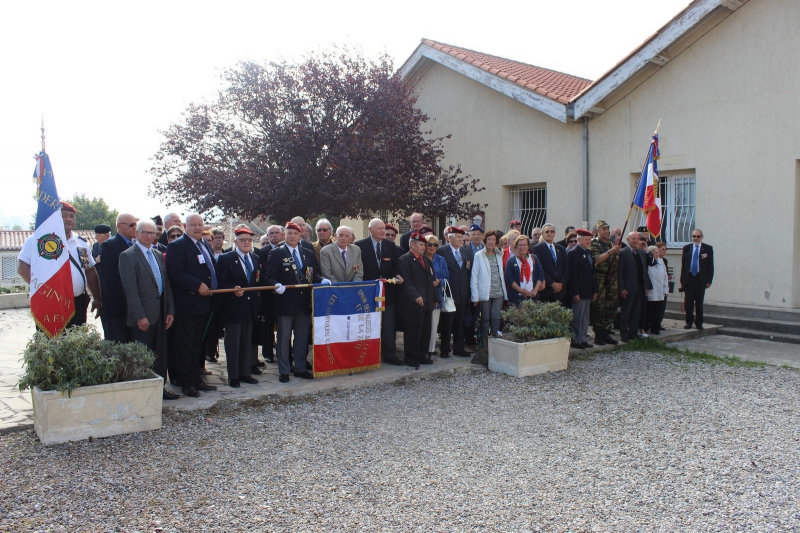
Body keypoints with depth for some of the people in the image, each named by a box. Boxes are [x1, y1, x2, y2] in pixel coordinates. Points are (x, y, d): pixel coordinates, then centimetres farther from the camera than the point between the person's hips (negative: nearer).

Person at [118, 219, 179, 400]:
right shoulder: (128, 256, -7)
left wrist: (170, 310, 8)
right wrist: (139, 316, -18)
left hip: (160, 313, 7)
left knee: (161, 353, 12)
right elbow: (130, 289, -14)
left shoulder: (158, 254, 14)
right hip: (143, 314, -7)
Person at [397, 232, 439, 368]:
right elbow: (406, 281, -14)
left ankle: (422, 355, 19)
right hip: (412, 303, -7)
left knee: (425, 331, 10)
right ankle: (410, 357, 7)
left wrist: (435, 298, 17)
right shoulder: (404, 260, -5)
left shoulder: (427, 261, 22)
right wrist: (416, 296, -22)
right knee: (412, 331, -2)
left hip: (427, 302, 8)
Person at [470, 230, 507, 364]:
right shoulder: (479, 255, -2)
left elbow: (502, 274, 14)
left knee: (496, 318, -2)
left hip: (498, 293, 3)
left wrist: (505, 293, 8)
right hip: (485, 293, -3)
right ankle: (485, 347, 13)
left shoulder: (499, 255, 12)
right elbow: (474, 276, -3)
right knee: (485, 319, 3)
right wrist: (475, 296, -7)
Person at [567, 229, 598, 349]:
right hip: (579, 292, -8)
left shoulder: (589, 253, 15)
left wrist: (595, 290, 13)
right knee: (577, 317, -2)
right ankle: (575, 340, 6)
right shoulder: (573, 253, -10)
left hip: (588, 292, 8)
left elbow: (592, 273, 18)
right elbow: (572, 275, -15)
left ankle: (583, 339, 19)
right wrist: (575, 293, -19)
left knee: (585, 317, 12)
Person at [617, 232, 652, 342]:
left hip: (640, 287, 6)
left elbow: (645, 270, 17)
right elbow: (619, 272, -11)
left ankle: (633, 333, 19)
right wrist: (621, 288, -16)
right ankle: (624, 334, 10)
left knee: (637, 312, 10)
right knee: (625, 312, 2)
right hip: (628, 288, -6)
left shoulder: (642, 253, 14)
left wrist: (647, 286, 11)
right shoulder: (623, 253, -7)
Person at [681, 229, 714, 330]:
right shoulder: (686, 248, 7)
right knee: (688, 302, 3)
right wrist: (682, 280, 3)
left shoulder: (708, 249, 2)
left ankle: (699, 323, 16)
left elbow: (710, 266, 1)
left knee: (699, 303, 5)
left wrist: (709, 280, -5)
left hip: (701, 279, -1)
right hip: (688, 279, 1)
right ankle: (689, 322, 13)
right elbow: (683, 265, 7)